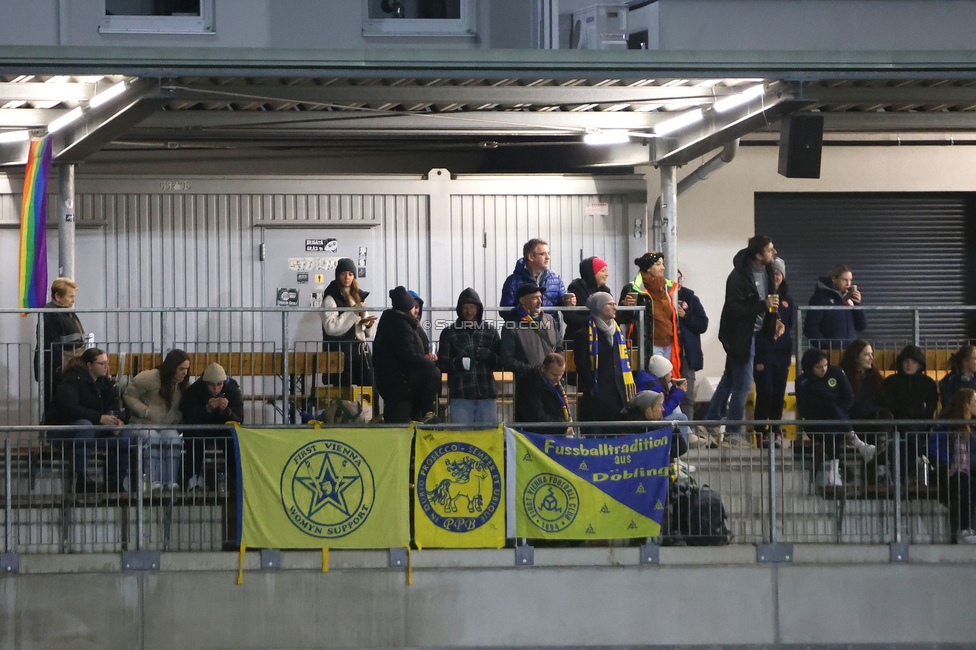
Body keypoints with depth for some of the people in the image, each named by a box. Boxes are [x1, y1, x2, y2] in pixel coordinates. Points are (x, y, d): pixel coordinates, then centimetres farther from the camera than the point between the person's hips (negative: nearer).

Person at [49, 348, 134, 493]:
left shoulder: (106, 382, 10)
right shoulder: (73, 380, -13)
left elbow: (114, 407, 5)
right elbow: (69, 408, -27)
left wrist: (117, 421, -20)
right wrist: (100, 418, -32)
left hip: (96, 428, 7)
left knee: (128, 436, -15)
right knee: (85, 426, -42)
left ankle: (114, 483, -8)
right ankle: (80, 477, -37)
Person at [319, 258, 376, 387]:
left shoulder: (358, 297, 20)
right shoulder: (331, 299, 0)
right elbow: (331, 327, -15)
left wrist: (368, 324, 0)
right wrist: (353, 313, -15)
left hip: (361, 350, 6)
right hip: (341, 351, -6)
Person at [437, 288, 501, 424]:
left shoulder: (490, 331, 15)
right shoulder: (449, 332, 9)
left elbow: (502, 362, 13)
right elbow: (442, 363, 2)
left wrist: (488, 356, -8)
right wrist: (459, 362, -19)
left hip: (487, 394, 2)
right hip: (461, 396, -2)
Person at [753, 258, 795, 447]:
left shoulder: (787, 299, 13)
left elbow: (791, 327, 17)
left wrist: (791, 355, 9)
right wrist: (756, 358, -12)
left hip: (782, 353, 5)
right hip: (764, 352, -5)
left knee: (779, 393, 5)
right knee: (765, 391, -9)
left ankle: (775, 431, 11)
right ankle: (761, 432, -5)